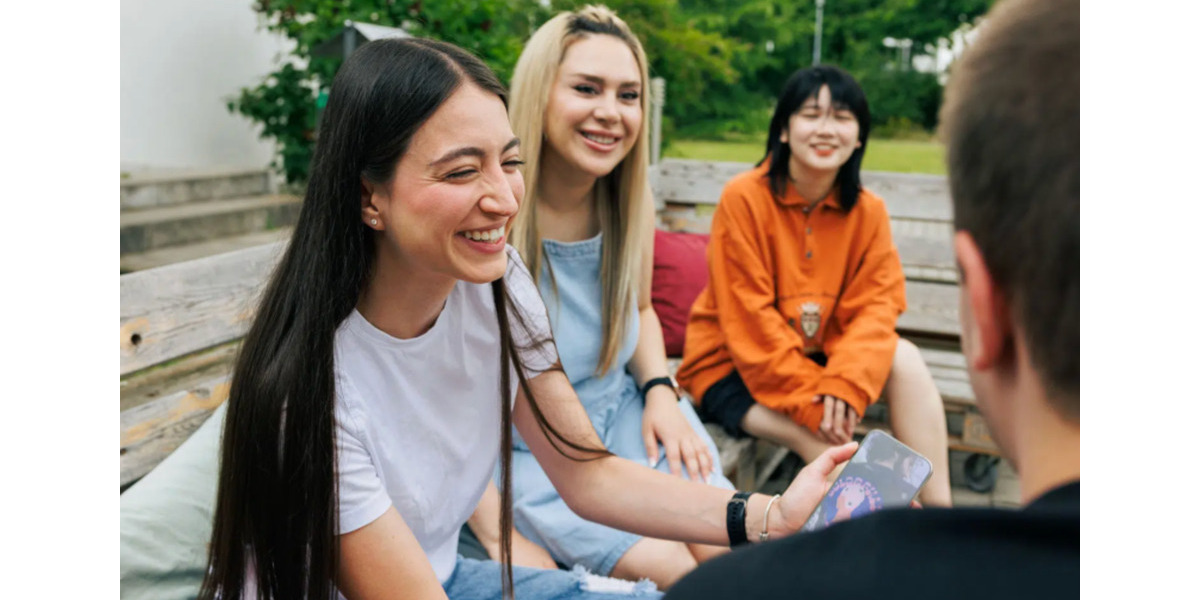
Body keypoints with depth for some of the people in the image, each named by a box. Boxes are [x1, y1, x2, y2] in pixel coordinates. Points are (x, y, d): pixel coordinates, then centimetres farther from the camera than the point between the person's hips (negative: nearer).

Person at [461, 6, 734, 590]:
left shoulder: (632, 204, -5)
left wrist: (661, 390, -3)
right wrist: (502, 536, -22)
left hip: (621, 411, 5)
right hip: (522, 447, -5)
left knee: (728, 550, -11)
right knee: (666, 569, -17)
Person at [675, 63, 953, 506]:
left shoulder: (868, 211, -4)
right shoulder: (744, 198, -18)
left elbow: (876, 305, -9)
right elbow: (748, 321, -20)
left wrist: (845, 383, -27)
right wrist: (811, 399, -23)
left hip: (814, 357, 5)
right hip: (730, 365, -4)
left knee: (903, 357, -20)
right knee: (817, 437, -29)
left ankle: (937, 509, -18)